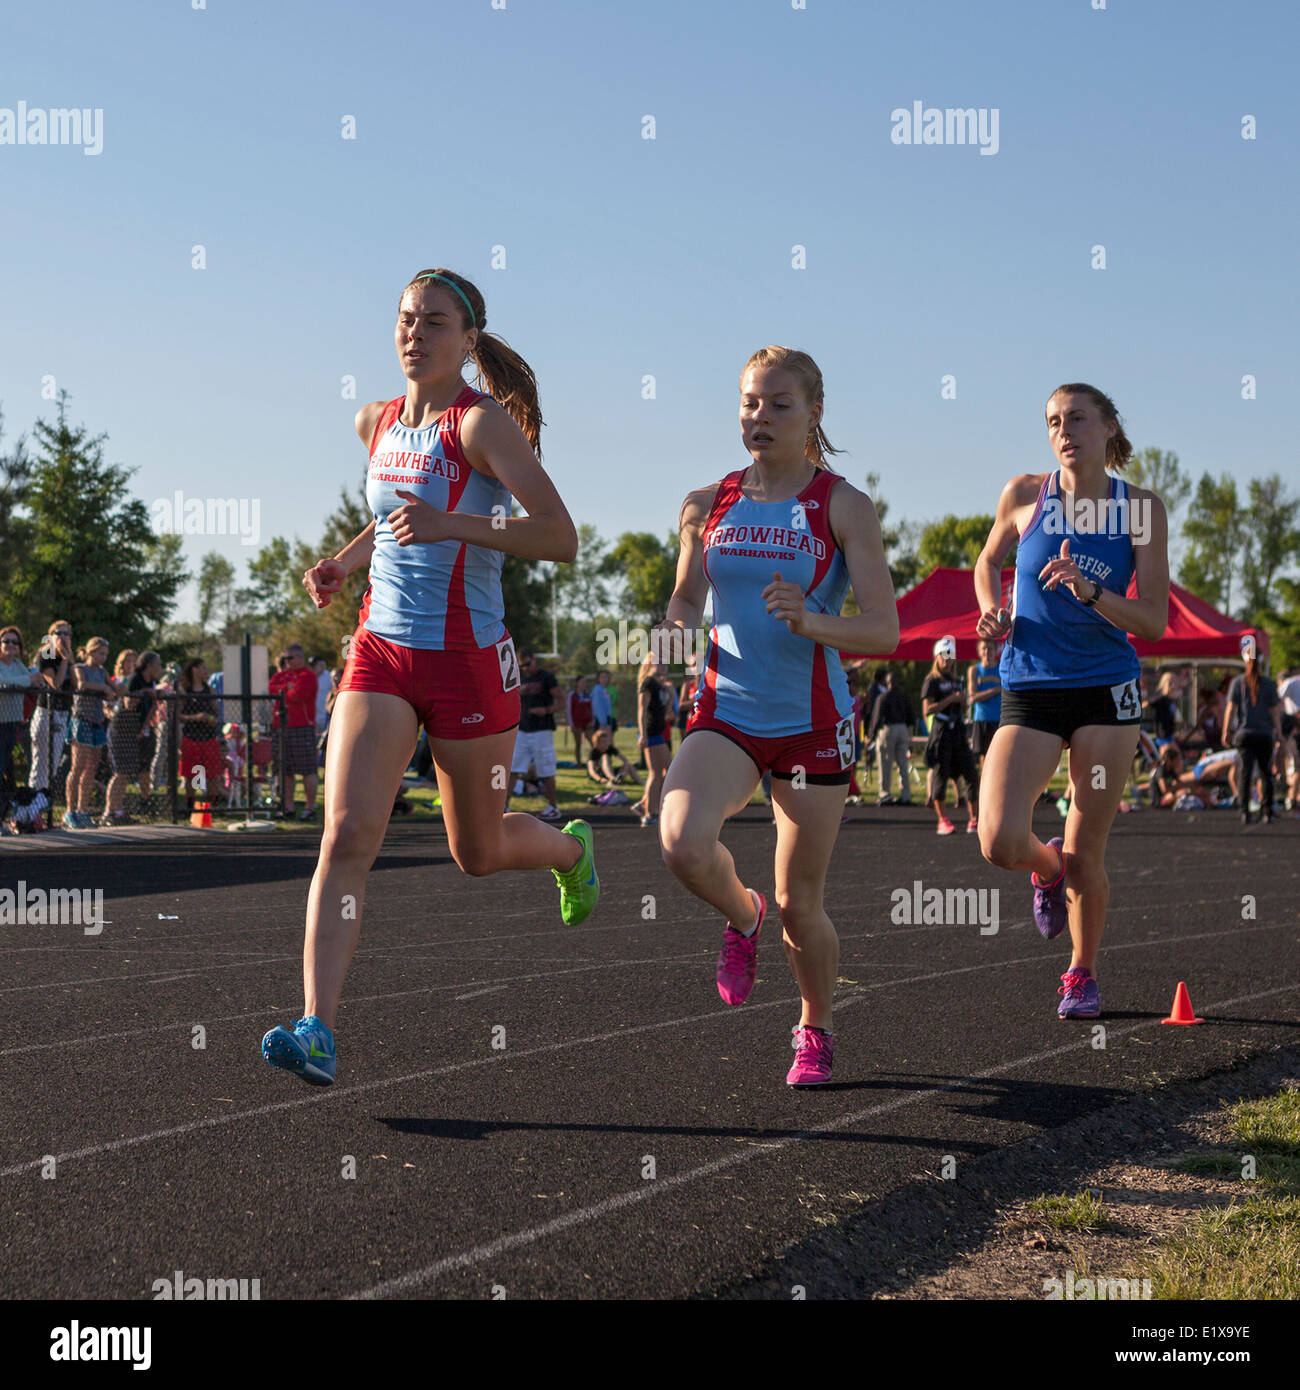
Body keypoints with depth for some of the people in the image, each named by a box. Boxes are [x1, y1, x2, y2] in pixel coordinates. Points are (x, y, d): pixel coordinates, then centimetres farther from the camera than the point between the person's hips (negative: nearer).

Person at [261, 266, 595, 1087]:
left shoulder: (483, 421, -12)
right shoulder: (377, 424, 7)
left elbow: (561, 539, -20)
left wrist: (449, 525, -30)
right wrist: (342, 564, 9)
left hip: (469, 663, -4)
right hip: (381, 652, 4)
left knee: (479, 852, 13)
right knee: (347, 833, -14)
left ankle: (570, 848, 48)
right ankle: (318, 1030, -18)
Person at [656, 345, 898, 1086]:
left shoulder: (843, 506, -6)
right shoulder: (709, 504, 4)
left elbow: (885, 631, -10)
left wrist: (811, 621, -28)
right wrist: (674, 627, -5)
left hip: (812, 724, -2)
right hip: (725, 713, 2)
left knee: (800, 905, 4)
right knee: (682, 841, -26)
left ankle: (816, 1030, 33)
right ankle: (742, 915, 9)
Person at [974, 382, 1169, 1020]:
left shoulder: (1141, 508, -2)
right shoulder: (1025, 495, 0)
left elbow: (1154, 621, -5)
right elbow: (989, 560, 20)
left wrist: (1090, 591, -22)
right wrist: (992, 612, -1)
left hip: (1106, 689, 0)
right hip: (1029, 688, 1)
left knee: (1085, 855, 1)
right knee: (1000, 843, -16)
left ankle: (1082, 973, 26)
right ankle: (1047, 868, 22)